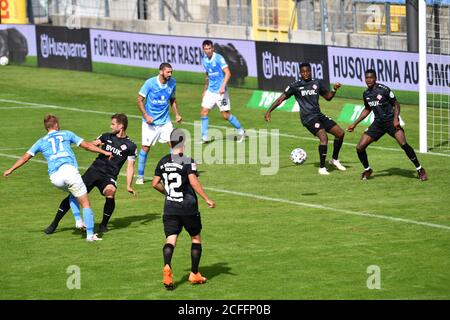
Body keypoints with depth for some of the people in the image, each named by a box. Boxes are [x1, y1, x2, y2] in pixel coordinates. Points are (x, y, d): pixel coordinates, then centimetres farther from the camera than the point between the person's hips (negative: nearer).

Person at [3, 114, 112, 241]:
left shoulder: (41, 142, 23)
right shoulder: (66, 134, 19)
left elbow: (25, 157, 23)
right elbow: (87, 145, 20)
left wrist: (10, 170, 33)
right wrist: (105, 152, 29)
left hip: (54, 177, 3)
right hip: (69, 169, -3)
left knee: (73, 193, 34)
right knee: (85, 203, 3)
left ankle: (78, 221, 17)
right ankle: (90, 234, -6)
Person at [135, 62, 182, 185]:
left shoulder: (172, 83, -1)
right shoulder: (150, 83, -14)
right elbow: (139, 99, -9)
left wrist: (177, 114, 3)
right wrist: (146, 115, -18)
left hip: (165, 121, 4)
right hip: (150, 121, -4)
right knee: (145, 147, -3)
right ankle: (140, 176, 10)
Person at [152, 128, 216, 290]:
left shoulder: (163, 162, 6)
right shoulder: (188, 161, -9)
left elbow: (155, 184, 10)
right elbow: (193, 181, -21)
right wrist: (206, 199, -18)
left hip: (170, 209, 3)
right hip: (189, 208, -3)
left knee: (170, 240, -3)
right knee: (196, 238, 16)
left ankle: (167, 266, -32)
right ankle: (194, 274, 18)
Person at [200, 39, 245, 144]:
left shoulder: (218, 58, -14)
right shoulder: (204, 60, 8)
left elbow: (227, 73, -19)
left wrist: (223, 86, -29)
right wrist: (205, 89, 26)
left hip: (220, 91, -7)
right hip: (210, 91, 7)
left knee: (225, 114, -4)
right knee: (204, 112, -1)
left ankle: (241, 131, 15)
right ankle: (204, 138, 6)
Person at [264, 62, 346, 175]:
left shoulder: (317, 83, 12)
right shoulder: (295, 86, 0)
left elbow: (328, 97, 23)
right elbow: (281, 99, 0)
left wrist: (334, 90, 3)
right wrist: (269, 111, -7)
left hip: (319, 115, 6)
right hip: (308, 118, -6)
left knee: (340, 133, 2)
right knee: (324, 137, -25)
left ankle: (334, 159, 23)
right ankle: (322, 168, -16)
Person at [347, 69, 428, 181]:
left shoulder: (384, 90, -11)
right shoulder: (366, 94, 8)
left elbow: (396, 104, -4)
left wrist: (396, 118, -20)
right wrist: (355, 124, 24)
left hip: (391, 121, -6)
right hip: (378, 123, 6)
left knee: (403, 144, -26)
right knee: (360, 147, -4)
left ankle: (420, 170, -13)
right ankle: (367, 170, 22)